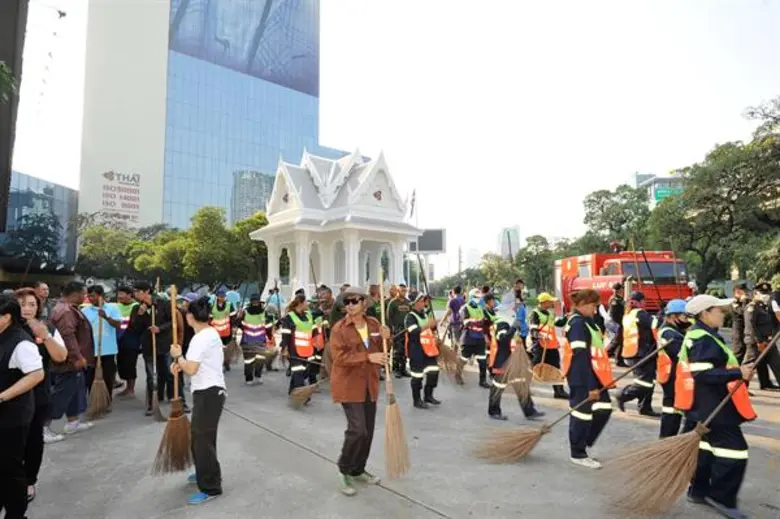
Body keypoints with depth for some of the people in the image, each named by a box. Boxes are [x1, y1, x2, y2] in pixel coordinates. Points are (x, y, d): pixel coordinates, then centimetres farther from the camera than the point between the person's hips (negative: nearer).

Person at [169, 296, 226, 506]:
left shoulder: (200, 338, -21)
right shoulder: (212, 333, 10)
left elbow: (191, 370, -24)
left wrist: (177, 356, -8)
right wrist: (181, 363, 2)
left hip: (208, 393, -10)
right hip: (210, 391, 10)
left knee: (202, 439, -1)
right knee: (199, 436, 24)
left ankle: (211, 488, 10)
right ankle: (205, 473, 41)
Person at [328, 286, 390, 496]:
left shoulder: (374, 324, 3)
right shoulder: (339, 328, -13)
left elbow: (381, 351, 12)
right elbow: (339, 357, -21)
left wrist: (385, 339, -10)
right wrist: (368, 357, -28)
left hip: (369, 384, 6)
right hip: (348, 385, -6)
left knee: (368, 431, 13)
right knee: (357, 429, -12)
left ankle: (358, 470, 32)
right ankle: (344, 469, 12)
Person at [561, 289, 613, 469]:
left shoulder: (586, 321, 13)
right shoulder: (578, 323, -19)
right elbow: (581, 357, -23)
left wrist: (599, 380, 20)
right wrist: (590, 385, -23)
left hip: (592, 376, 10)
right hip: (582, 379, -10)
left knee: (604, 409, 13)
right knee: (582, 414, 2)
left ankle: (584, 444, 27)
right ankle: (578, 454, 17)